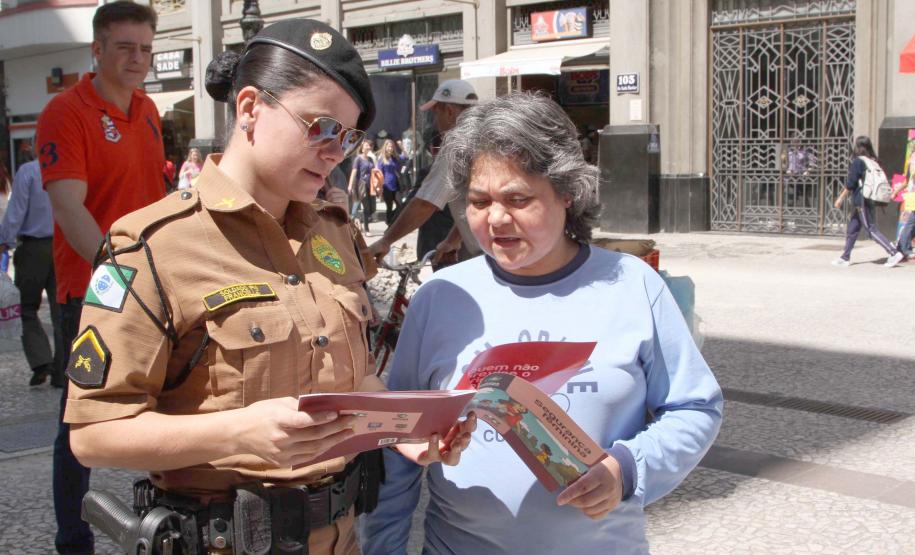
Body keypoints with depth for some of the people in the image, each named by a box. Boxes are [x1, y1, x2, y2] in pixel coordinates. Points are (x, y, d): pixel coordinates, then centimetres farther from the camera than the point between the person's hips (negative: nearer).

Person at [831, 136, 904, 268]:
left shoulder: (857, 162, -13)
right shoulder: (873, 162, 9)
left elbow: (850, 184, -14)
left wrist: (841, 198, -6)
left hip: (861, 201, -8)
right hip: (870, 200, 8)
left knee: (871, 229, -6)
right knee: (852, 229, 14)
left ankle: (894, 253, -10)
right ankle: (845, 257, 18)